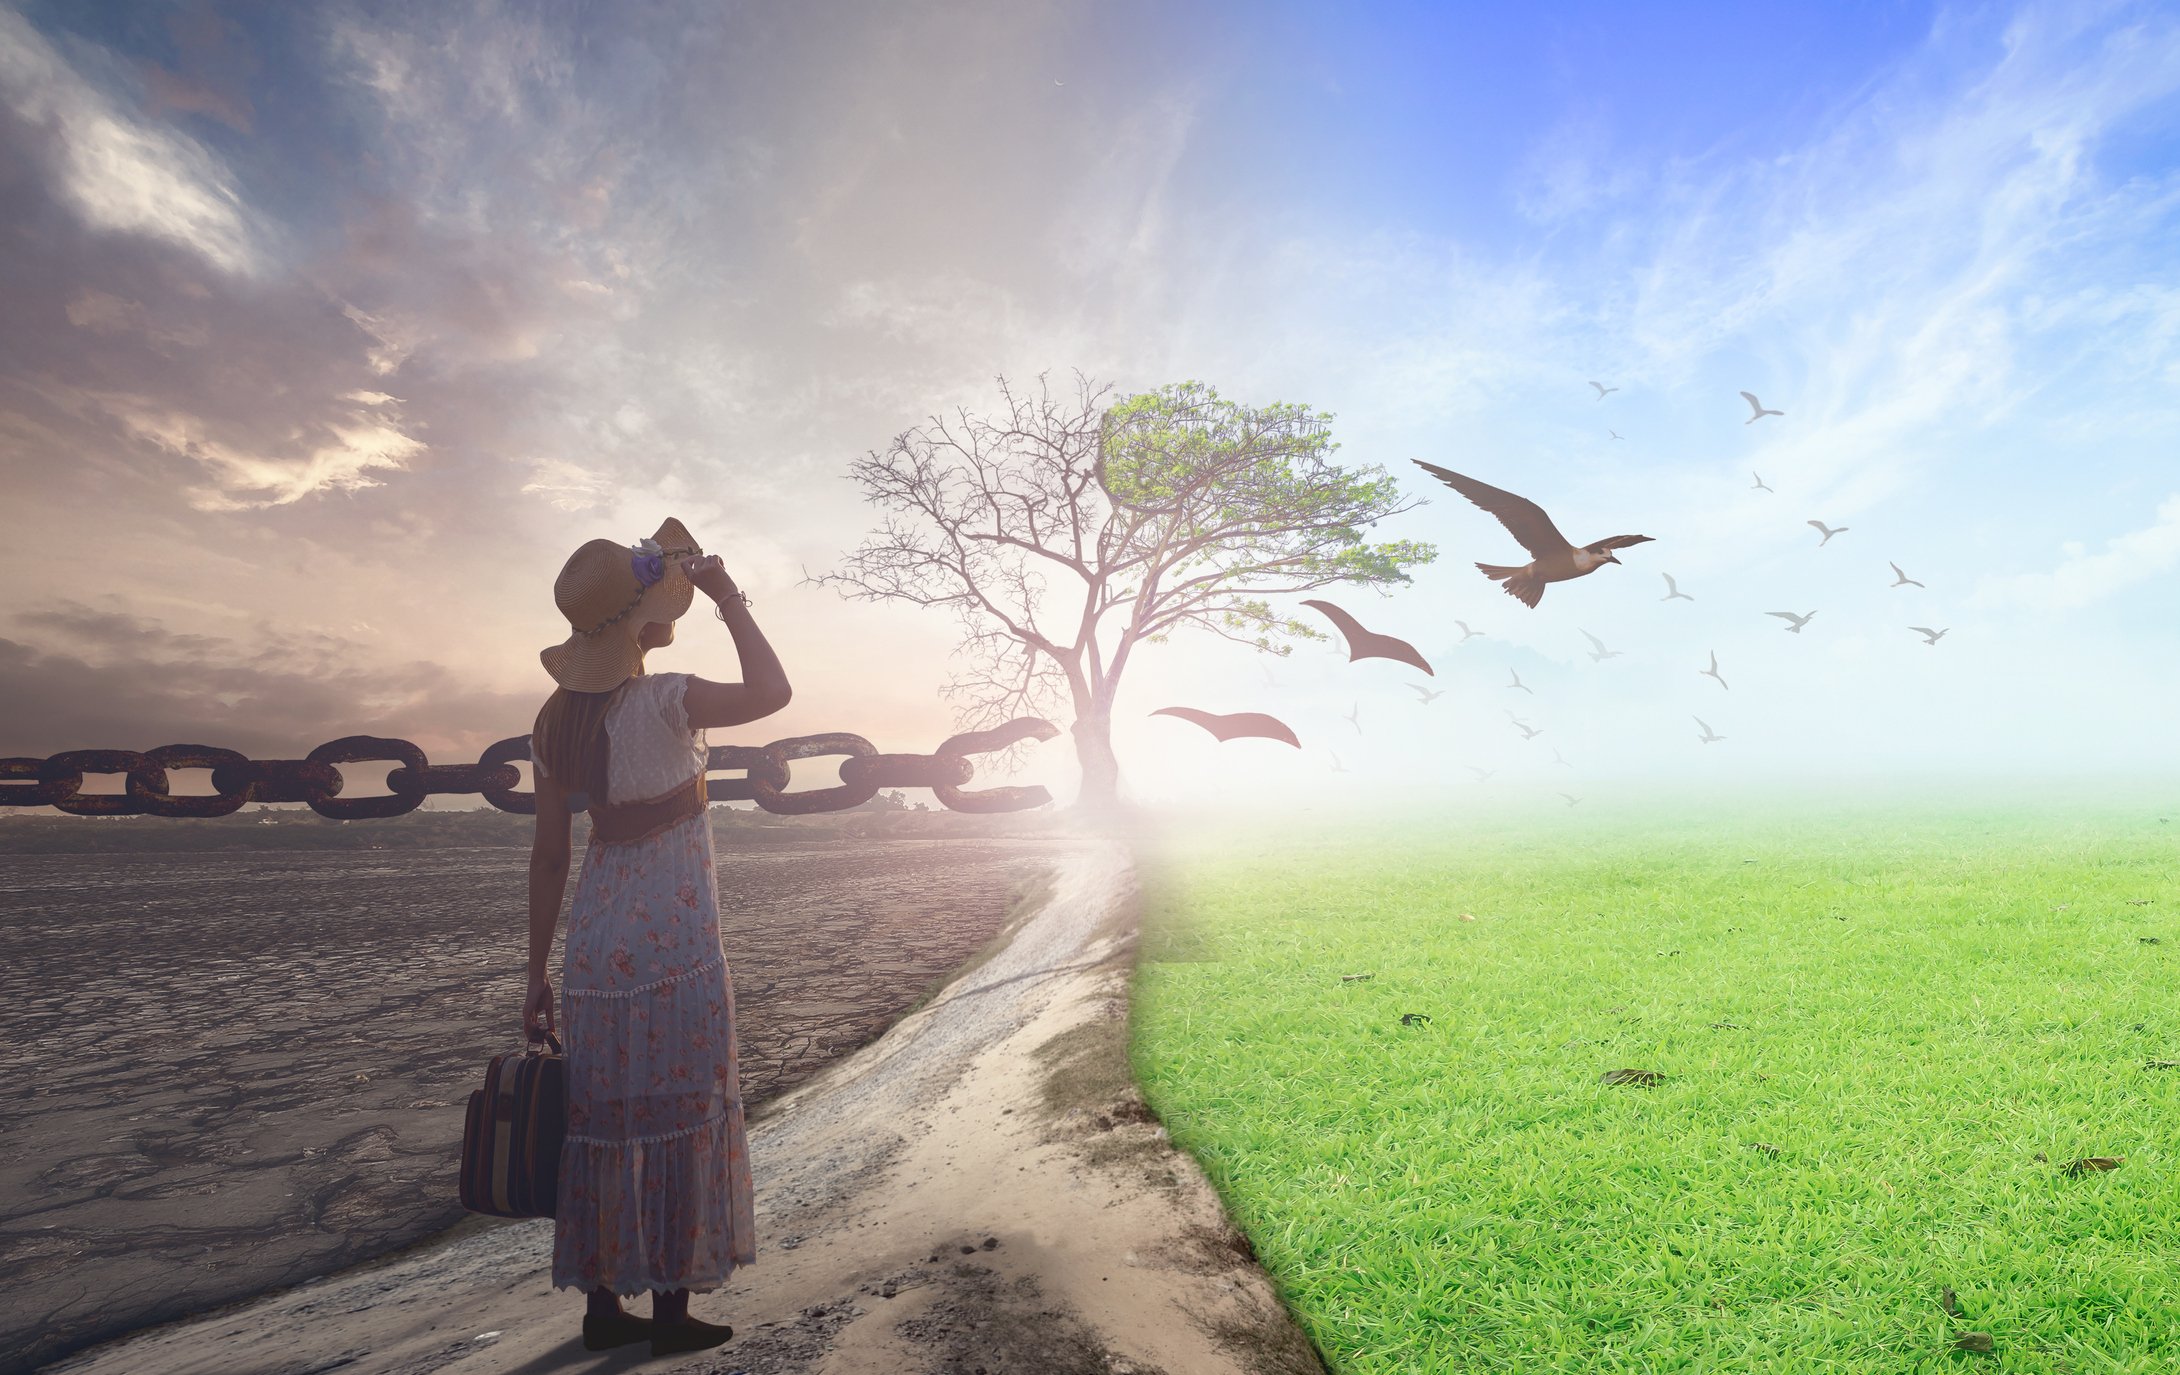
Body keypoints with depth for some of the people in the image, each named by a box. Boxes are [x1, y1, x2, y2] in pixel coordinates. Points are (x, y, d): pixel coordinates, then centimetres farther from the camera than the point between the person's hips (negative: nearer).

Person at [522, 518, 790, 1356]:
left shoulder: (555, 720, 4)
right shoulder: (660, 702, -18)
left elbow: (548, 857, 7)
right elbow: (772, 692, -6)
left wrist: (537, 975, 12)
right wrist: (729, 601, -2)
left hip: (595, 944, 7)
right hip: (674, 945, -6)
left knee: (605, 1121, 15)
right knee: (679, 1120, 7)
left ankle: (603, 1304, 28)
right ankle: (672, 1309, 19)